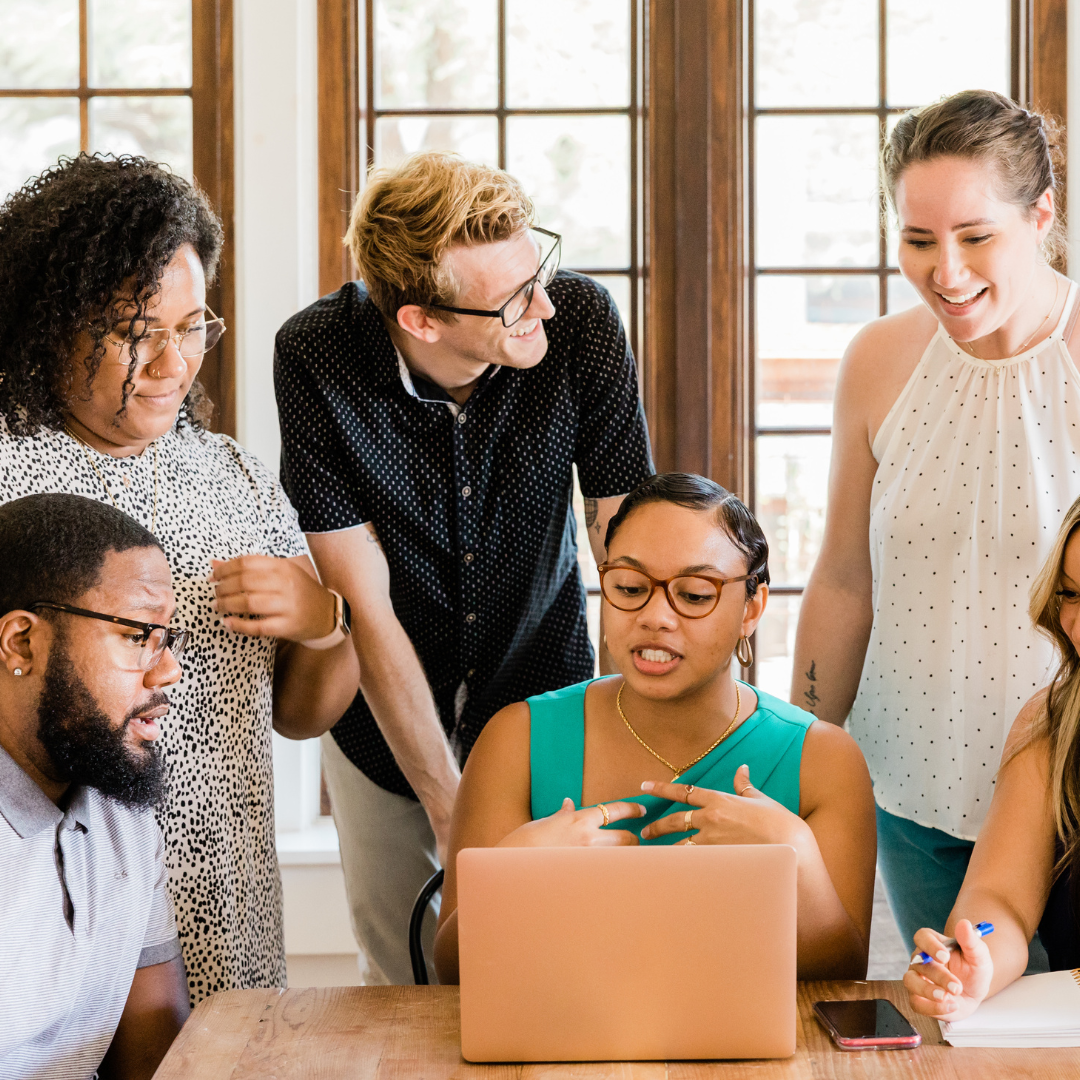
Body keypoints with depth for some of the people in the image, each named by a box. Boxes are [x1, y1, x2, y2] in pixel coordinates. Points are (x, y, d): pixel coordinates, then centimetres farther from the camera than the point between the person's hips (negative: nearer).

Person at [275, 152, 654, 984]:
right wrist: (451, 810, -21)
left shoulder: (582, 321, -22)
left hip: (543, 693, 1)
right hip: (384, 710, 0)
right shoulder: (314, 360, -24)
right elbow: (367, 608, -22)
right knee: (408, 989, 12)